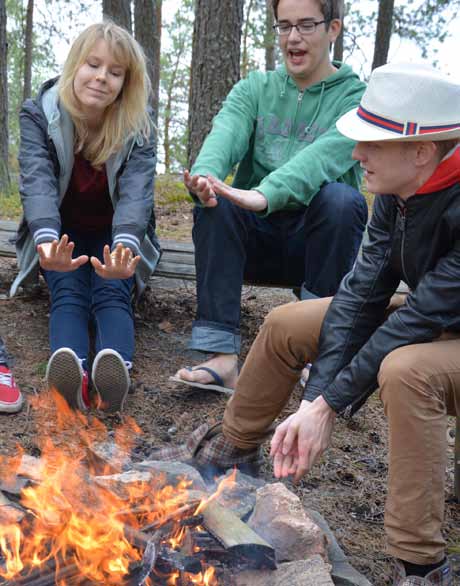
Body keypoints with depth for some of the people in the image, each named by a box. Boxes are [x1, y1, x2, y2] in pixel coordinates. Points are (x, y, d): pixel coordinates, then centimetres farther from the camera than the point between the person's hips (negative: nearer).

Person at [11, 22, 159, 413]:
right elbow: (37, 182, -30)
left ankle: (115, 371, -59)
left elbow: (136, 190, -30)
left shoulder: (139, 127, -14)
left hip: (115, 239, 0)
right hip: (61, 238, 0)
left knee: (112, 292, -30)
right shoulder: (38, 115, -14)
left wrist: (124, 247, -53)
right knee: (68, 293, -30)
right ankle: (71, 373, -58)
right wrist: (46, 242, -52)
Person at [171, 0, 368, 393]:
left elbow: (323, 155, -25)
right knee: (214, 202, -27)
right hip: (256, 236, 3)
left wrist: (266, 194, -45)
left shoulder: (357, 98, -3)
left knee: (340, 198, -32)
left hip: (316, 242, -2)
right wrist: (205, 175, -39)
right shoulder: (254, 89, 8)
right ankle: (222, 355, -32)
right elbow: (226, 135, -14)